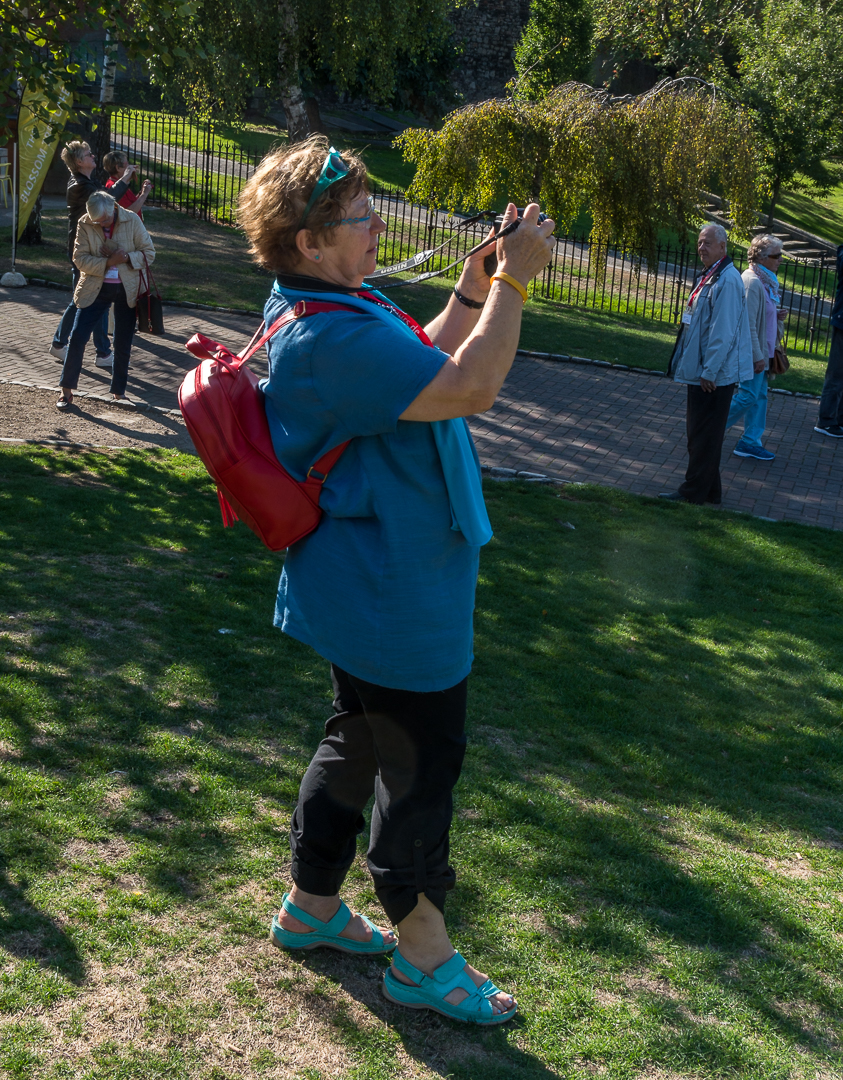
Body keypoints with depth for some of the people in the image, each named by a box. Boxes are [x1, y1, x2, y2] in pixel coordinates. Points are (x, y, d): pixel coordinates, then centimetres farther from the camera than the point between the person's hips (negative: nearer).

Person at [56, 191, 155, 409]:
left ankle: (119, 391, 23)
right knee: (77, 337, -6)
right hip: (95, 289, 0)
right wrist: (108, 262, -24)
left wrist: (126, 257, -23)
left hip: (127, 289, 0)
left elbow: (149, 252, -5)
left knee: (123, 343, 8)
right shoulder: (84, 224, -9)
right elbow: (80, 259, -12)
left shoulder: (132, 221, -9)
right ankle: (67, 390, 6)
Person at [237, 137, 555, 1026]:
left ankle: (311, 905, 38)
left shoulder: (326, 313, 8)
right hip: (393, 598, -11)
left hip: (369, 586, 11)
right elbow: (468, 389, -30)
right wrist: (511, 282, -20)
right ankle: (423, 957, 20)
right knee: (422, 762, 3)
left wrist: (475, 287, 5)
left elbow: (422, 368, 17)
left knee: (359, 743, 22)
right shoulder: (333, 337, -27)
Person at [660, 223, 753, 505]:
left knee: (704, 435, -2)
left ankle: (693, 492, 5)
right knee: (700, 432, 16)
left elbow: (723, 332, -22)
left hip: (714, 375, -11)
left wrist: (709, 371, -20)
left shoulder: (727, 281, -19)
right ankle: (708, 492, 25)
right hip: (701, 370, 11)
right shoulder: (711, 277, 14)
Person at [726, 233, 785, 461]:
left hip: (762, 350, 10)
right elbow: (748, 323, -22)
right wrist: (757, 356, -22)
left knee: (760, 396, 12)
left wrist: (776, 315, 5)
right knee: (749, 396, -5)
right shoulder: (752, 282, -20)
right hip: (752, 351, -10)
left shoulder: (766, 281, 12)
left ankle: (750, 442, 18)